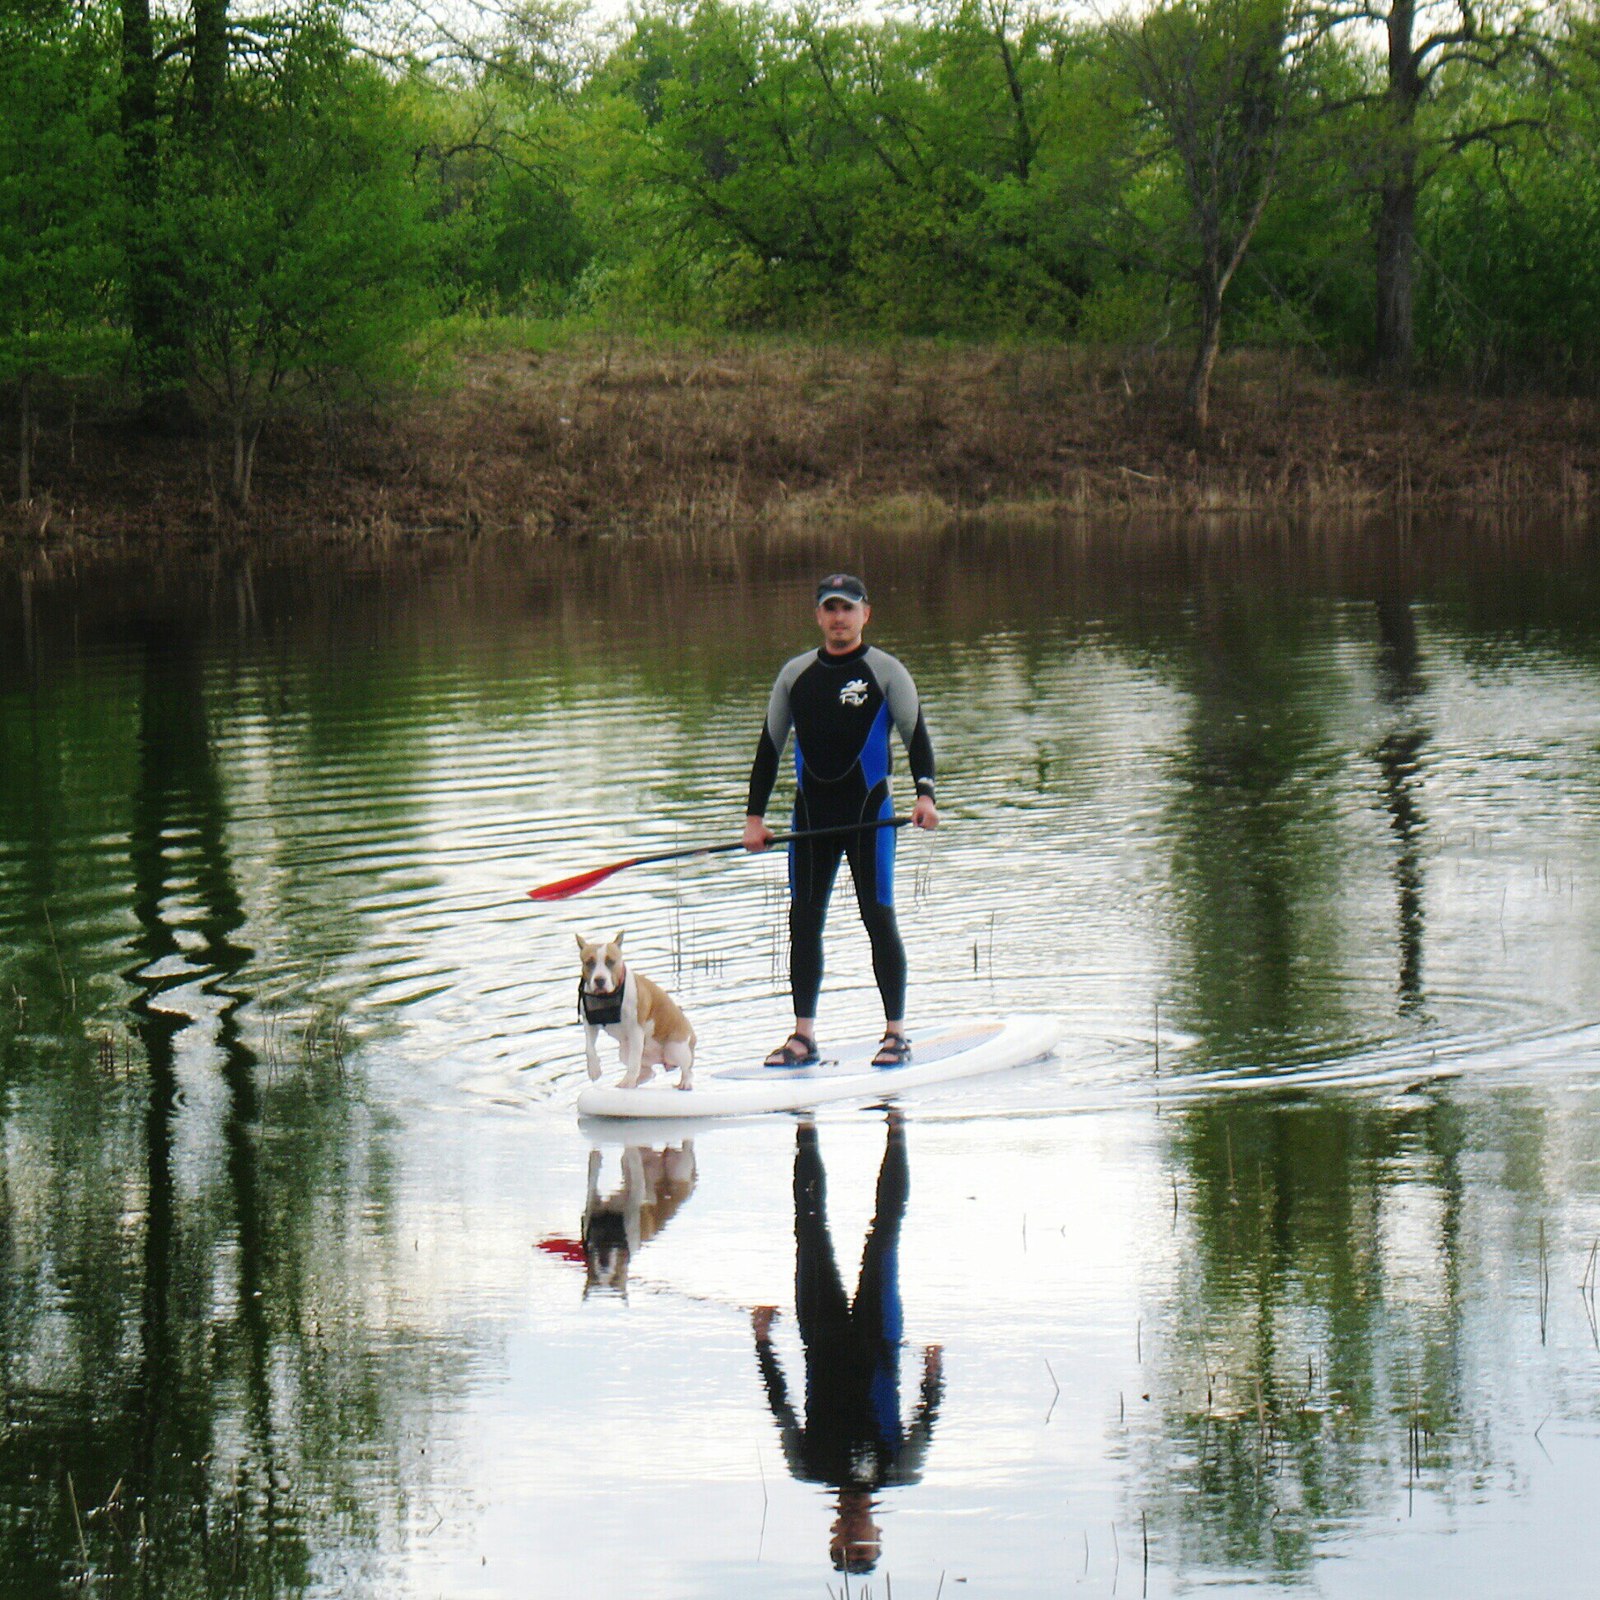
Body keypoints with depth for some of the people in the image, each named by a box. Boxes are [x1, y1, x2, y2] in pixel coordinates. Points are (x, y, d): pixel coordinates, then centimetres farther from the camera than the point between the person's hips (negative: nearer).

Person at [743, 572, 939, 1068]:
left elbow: (916, 736, -5)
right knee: (803, 920, 3)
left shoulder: (885, 672, -1)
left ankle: (896, 1033, 3)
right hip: (810, 815, 4)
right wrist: (754, 815, 7)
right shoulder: (796, 674, 10)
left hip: (868, 812, -4)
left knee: (878, 917, -3)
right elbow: (769, 746, 13)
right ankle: (803, 1036, 9)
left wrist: (924, 794, -22)